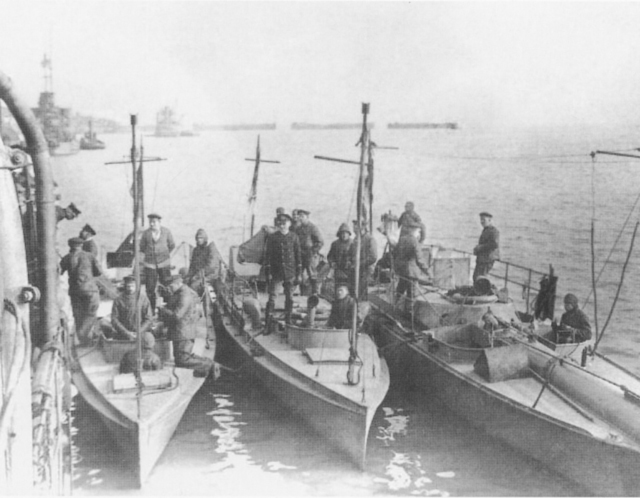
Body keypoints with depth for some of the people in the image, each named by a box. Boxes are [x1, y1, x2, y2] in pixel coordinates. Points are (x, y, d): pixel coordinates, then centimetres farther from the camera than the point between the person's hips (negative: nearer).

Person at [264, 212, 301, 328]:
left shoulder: (294, 237, 3)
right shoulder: (272, 237, 0)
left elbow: (298, 255, 6)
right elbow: (268, 255, 1)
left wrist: (298, 274, 3)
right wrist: (268, 273, -5)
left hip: (290, 272, 1)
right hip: (275, 272, -1)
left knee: (289, 298, 5)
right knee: (272, 298, -4)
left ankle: (288, 322, 19)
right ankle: (267, 325, 0)